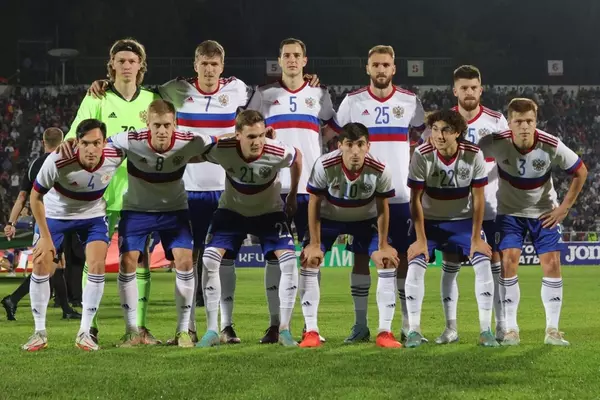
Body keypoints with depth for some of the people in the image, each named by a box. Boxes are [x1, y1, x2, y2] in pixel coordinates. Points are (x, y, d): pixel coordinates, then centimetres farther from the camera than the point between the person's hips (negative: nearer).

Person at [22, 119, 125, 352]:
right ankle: (39, 333, 8)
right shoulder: (57, 162, -35)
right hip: (55, 215, -1)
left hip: (93, 215, 1)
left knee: (97, 266, -14)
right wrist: (45, 236, -16)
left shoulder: (115, 157, -27)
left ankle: (84, 333, -1)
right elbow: (36, 196, -18)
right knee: (41, 266, -7)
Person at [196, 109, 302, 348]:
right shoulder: (222, 151, -29)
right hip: (231, 211, 0)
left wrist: (292, 196, 4)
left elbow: (297, 157, -4)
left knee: (288, 260, -18)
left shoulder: (279, 153, -28)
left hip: (269, 212, 0)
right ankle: (211, 331, -5)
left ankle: (284, 330, -7)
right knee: (209, 260, -15)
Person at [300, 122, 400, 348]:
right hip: (328, 218, -1)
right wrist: (314, 244, -16)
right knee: (309, 261, -16)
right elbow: (314, 203, -18)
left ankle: (385, 332, -6)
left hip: (365, 220, 1)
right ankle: (311, 331, -7)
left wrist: (383, 246, -9)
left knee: (389, 262, -14)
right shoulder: (324, 166, -32)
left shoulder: (380, 170, -28)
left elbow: (382, 207, -12)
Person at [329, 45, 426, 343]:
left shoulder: (410, 102, 4)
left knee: (404, 256, 1)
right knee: (360, 256, 1)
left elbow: (421, 143, 12)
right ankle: (360, 325, 6)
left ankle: (408, 325, 7)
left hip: (401, 194, 0)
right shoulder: (352, 102, 2)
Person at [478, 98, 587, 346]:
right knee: (508, 261, -13)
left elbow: (580, 172, -8)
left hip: (544, 213, 1)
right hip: (510, 211, 0)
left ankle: (552, 330, 3)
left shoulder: (551, 146, -23)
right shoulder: (496, 143, -25)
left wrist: (564, 208, -7)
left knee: (552, 264, -7)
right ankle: (511, 329, -4)